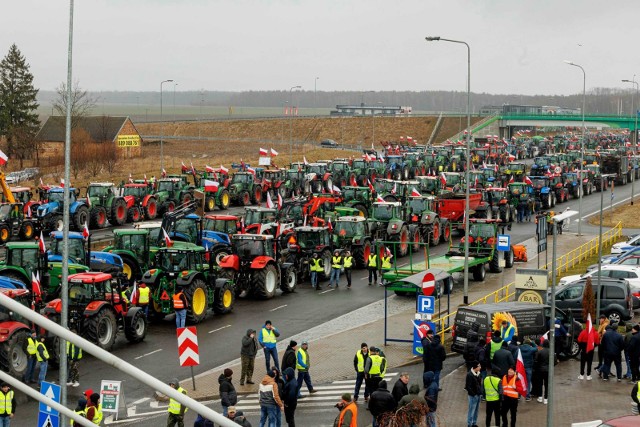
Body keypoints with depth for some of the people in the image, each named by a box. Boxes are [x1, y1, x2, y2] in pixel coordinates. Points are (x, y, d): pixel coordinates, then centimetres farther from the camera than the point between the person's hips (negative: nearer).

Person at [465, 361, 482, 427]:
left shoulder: (478, 373, 6)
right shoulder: (470, 375, -19)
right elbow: (468, 386, -18)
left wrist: (480, 391, 7)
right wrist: (473, 394, -17)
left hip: (478, 395, 8)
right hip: (473, 396, -8)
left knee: (476, 410, 15)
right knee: (471, 410, -1)